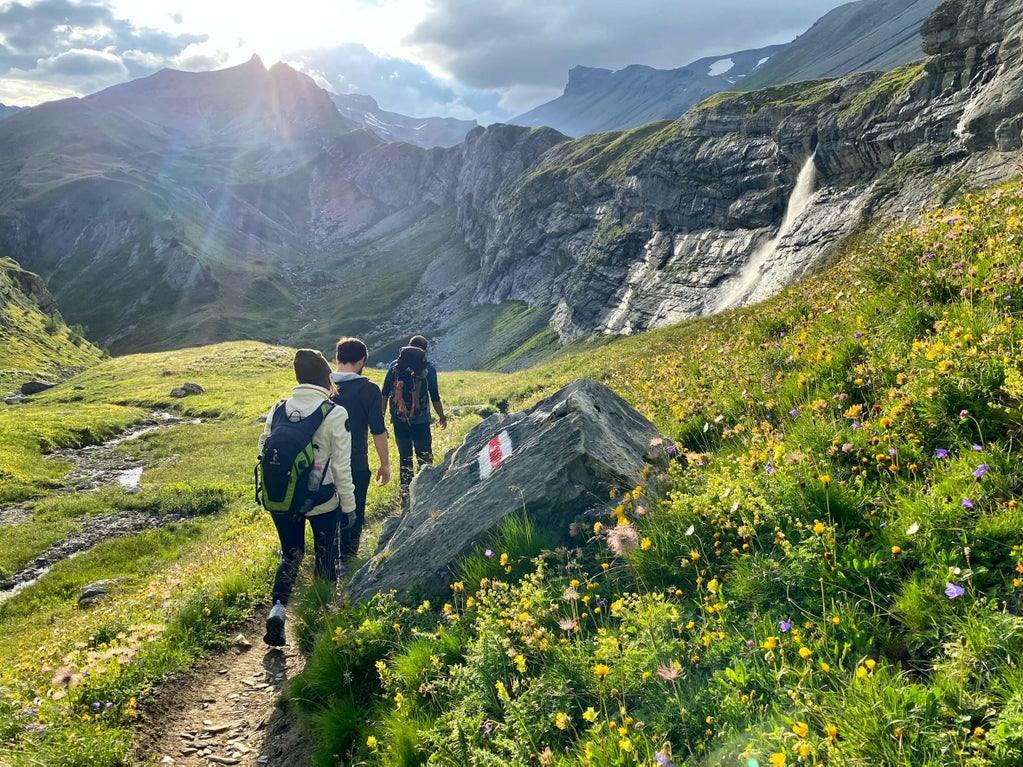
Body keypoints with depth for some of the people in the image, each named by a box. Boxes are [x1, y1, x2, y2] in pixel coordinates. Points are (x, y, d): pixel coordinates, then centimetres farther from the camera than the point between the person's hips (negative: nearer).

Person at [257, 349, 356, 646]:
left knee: (291, 555, 21)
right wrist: (349, 506, -2)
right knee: (326, 558, 18)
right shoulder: (335, 414, -15)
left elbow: (264, 449, 3)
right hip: (323, 501, -3)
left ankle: (278, 607, 2)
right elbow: (342, 466, -12)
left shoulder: (278, 409, -4)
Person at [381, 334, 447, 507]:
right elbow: (435, 397, -4)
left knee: (404, 458, 13)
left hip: (399, 421, 3)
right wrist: (441, 417, 9)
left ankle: (405, 494, 17)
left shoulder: (395, 366, 2)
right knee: (424, 459, 8)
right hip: (420, 422, -3)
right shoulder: (428, 368, -7)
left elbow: (384, 394, 5)